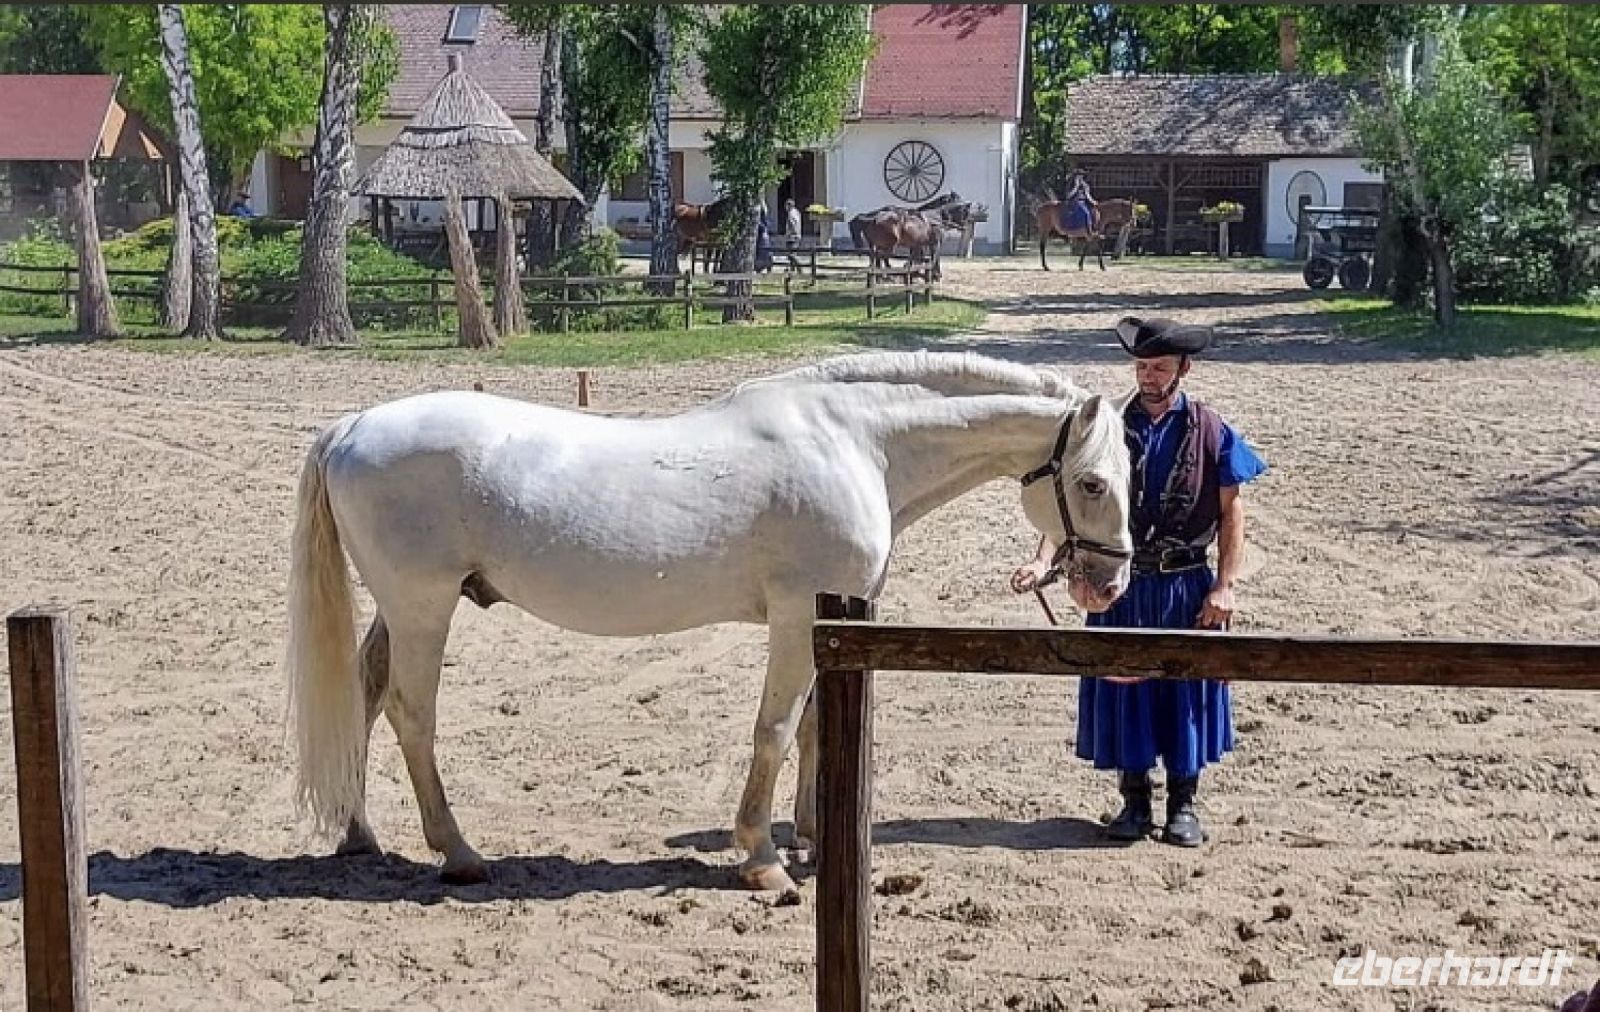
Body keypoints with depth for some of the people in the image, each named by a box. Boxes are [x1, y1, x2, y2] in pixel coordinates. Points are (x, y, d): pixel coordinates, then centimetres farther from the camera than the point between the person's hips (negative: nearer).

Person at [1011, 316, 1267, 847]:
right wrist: (1043, 562, -20)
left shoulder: (1210, 430, -3)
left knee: (1186, 691, 6)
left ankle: (1183, 804, 20)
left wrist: (1224, 587, -9)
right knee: (1122, 689, 6)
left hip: (1186, 587, -1)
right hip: (1122, 585, 1)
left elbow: (1232, 513, -1)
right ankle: (1134, 802, 21)